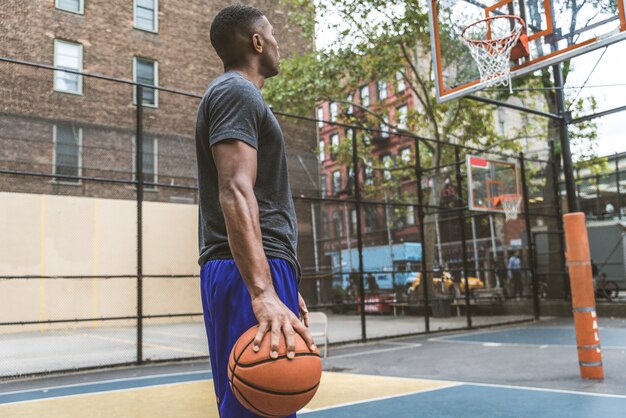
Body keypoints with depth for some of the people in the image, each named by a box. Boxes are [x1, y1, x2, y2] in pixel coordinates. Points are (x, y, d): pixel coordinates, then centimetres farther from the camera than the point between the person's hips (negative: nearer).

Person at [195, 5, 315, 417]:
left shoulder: (237, 95, 25)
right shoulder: (237, 92, -6)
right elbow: (235, 193, -21)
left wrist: (283, 287, 26)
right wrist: (264, 294, -31)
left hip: (261, 274, 10)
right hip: (250, 274, -10)